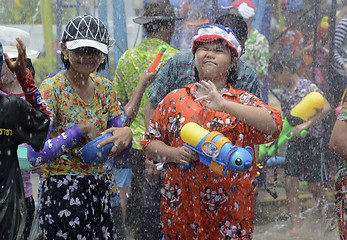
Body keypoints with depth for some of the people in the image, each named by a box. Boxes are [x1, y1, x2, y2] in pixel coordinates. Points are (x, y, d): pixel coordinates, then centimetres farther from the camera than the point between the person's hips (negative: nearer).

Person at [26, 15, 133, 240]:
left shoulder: (105, 88, 7)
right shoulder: (52, 88, -12)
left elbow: (116, 152, 11)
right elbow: (36, 156, -20)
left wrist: (126, 134, -11)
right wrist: (81, 130, -18)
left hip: (100, 190, 6)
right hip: (62, 193, -6)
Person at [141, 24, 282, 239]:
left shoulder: (243, 101, 2)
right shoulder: (174, 100, 9)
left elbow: (273, 125, -16)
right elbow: (149, 143, 12)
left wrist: (224, 105, -25)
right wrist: (174, 153, -9)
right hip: (180, 206, 2)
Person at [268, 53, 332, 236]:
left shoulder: (308, 87, -11)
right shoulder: (284, 94, 9)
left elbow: (326, 108, -23)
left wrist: (306, 124, -29)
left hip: (311, 141, -6)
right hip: (293, 143, 6)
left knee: (314, 186, 2)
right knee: (290, 186, -1)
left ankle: (327, 220, 23)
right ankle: (295, 226, 3)